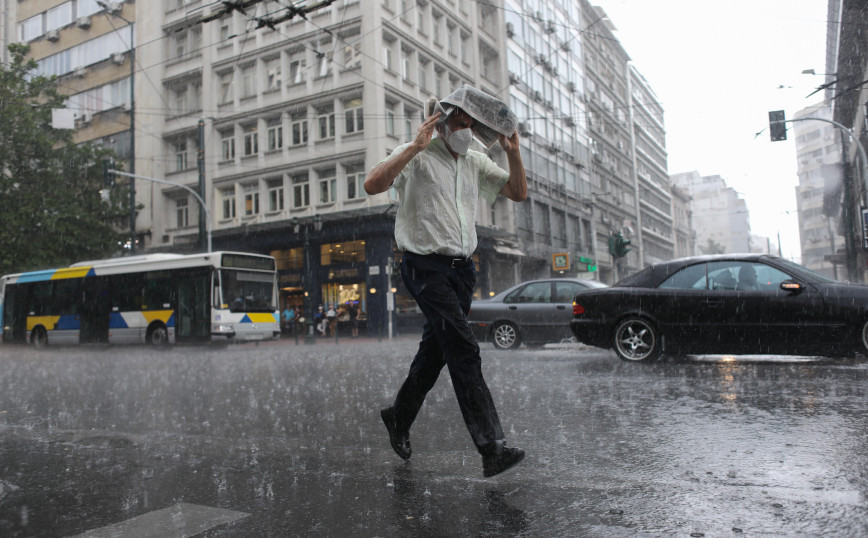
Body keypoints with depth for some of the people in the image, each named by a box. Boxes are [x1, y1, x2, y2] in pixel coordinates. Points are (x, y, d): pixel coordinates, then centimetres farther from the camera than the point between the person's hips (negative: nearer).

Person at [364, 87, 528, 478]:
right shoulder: (417, 156, -5)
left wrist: (513, 152, 2)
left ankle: (400, 417, 36)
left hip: (461, 268, 7)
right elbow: (373, 185, -20)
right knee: (464, 350, -17)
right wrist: (416, 147, -24)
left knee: (436, 350, 14)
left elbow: (518, 192, 16)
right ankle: (491, 447, -17)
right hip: (426, 266, -7)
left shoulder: (475, 162, 15)